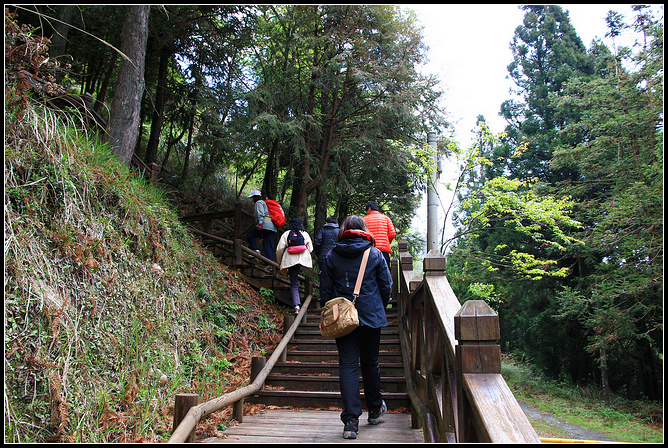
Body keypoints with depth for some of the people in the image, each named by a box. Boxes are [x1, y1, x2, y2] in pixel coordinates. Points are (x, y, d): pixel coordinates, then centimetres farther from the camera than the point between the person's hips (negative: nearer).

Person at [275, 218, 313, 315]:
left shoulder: (286, 234, 7)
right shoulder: (305, 234, 11)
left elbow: (279, 249, 2)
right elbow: (310, 249, 12)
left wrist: (279, 262, 14)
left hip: (290, 260, 0)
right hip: (304, 260, 1)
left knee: (294, 284, 3)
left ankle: (297, 306, -10)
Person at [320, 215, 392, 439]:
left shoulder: (332, 257, 1)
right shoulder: (375, 254, 0)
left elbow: (325, 291, 2)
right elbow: (386, 285, 4)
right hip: (371, 316, 1)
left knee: (348, 365, 0)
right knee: (370, 362, 16)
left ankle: (351, 420, -6)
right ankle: (375, 408, 33)